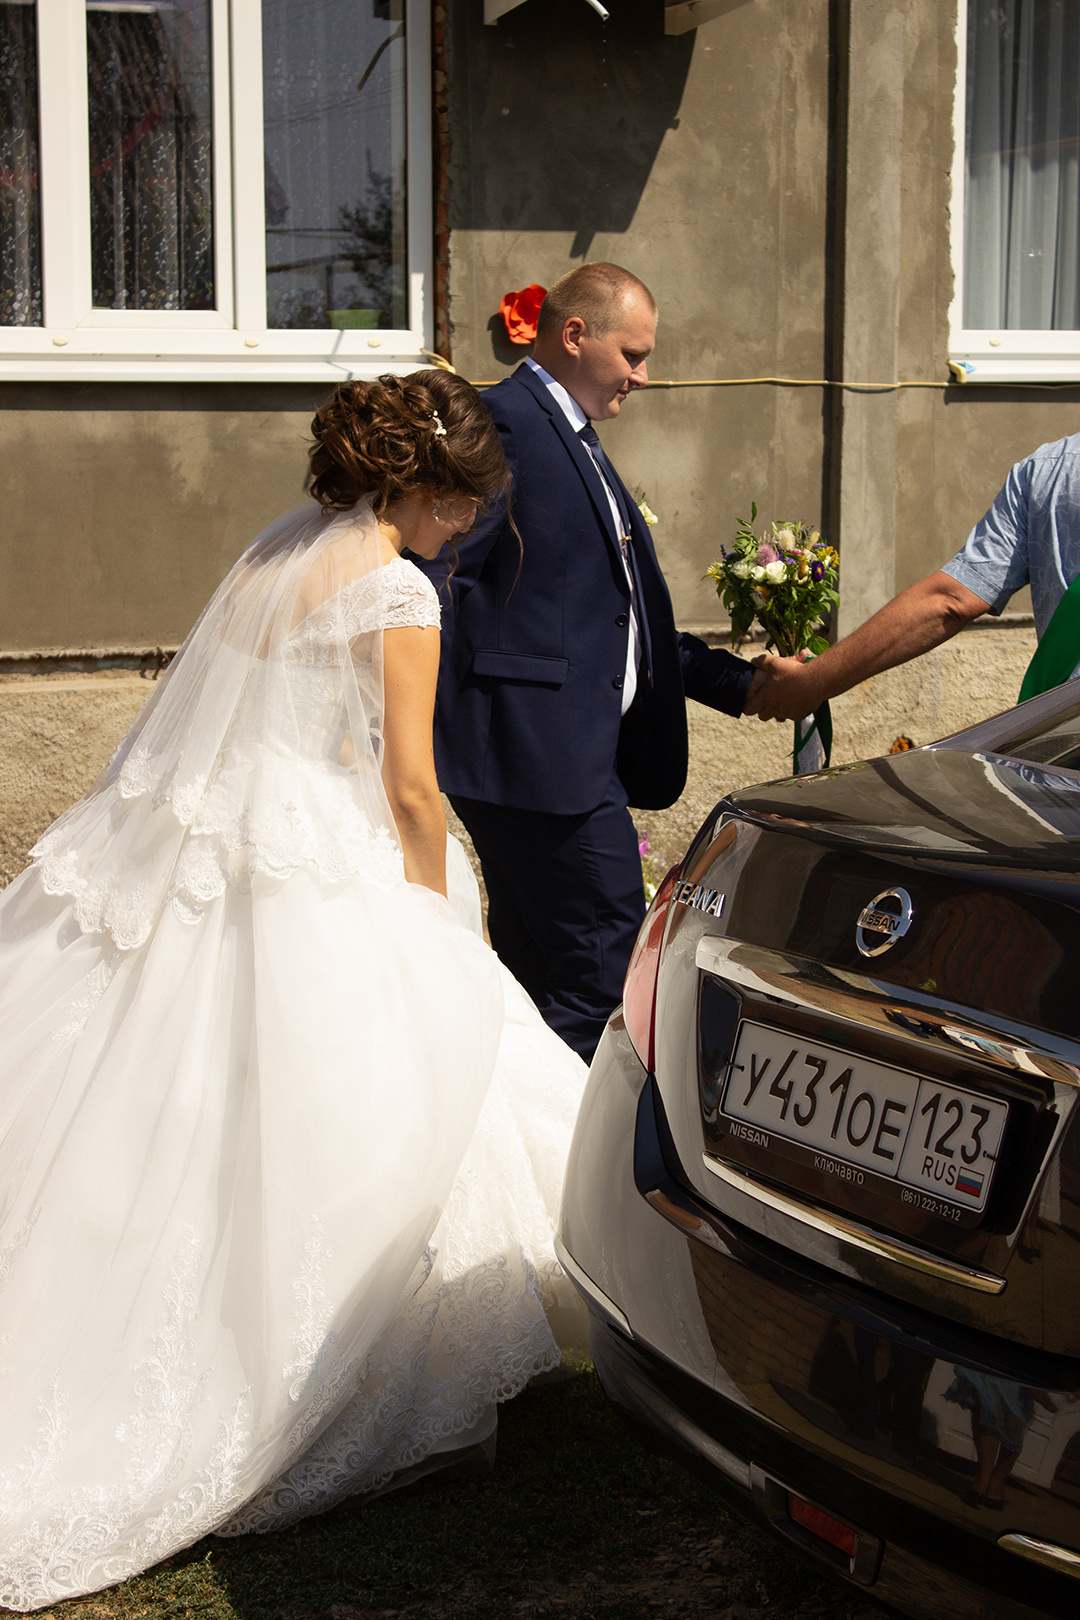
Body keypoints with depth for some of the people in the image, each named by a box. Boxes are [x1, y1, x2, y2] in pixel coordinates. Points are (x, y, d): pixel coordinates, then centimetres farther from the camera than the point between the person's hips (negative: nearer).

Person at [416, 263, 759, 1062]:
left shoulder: (578, 444, 22)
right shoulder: (501, 425, -9)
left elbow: (620, 622, 24)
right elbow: (434, 574, -15)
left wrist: (741, 682, 19)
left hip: (578, 752, 10)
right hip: (543, 755, -10)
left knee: (537, 973, 13)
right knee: (608, 971, -9)